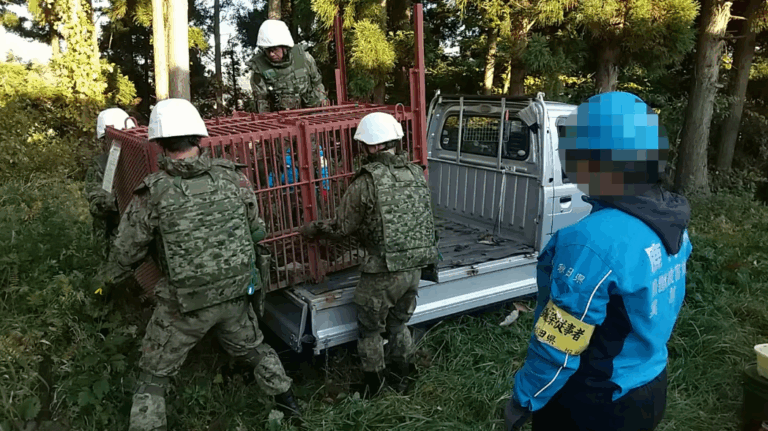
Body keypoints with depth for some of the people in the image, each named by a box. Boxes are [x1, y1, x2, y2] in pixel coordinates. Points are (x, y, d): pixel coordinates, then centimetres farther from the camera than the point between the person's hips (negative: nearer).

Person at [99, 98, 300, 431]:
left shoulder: (153, 192, -16)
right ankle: (287, 402, 44)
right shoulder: (231, 176, -8)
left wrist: (109, 277, 19)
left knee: (153, 376, 16)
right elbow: (257, 231, 3)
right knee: (254, 348, 29)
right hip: (235, 293, 4)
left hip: (186, 302, -4)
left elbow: (128, 250, -3)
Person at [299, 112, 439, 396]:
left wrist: (311, 230, 9)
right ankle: (402, 380, 37)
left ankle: (372, 386, 30)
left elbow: (341, 228, -11)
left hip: (383, 271, -6)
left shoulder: (367, 181, -17)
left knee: (370, 330, 16)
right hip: (414, 267, 6)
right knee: (399, 324, 24)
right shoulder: (416, 173, 1)